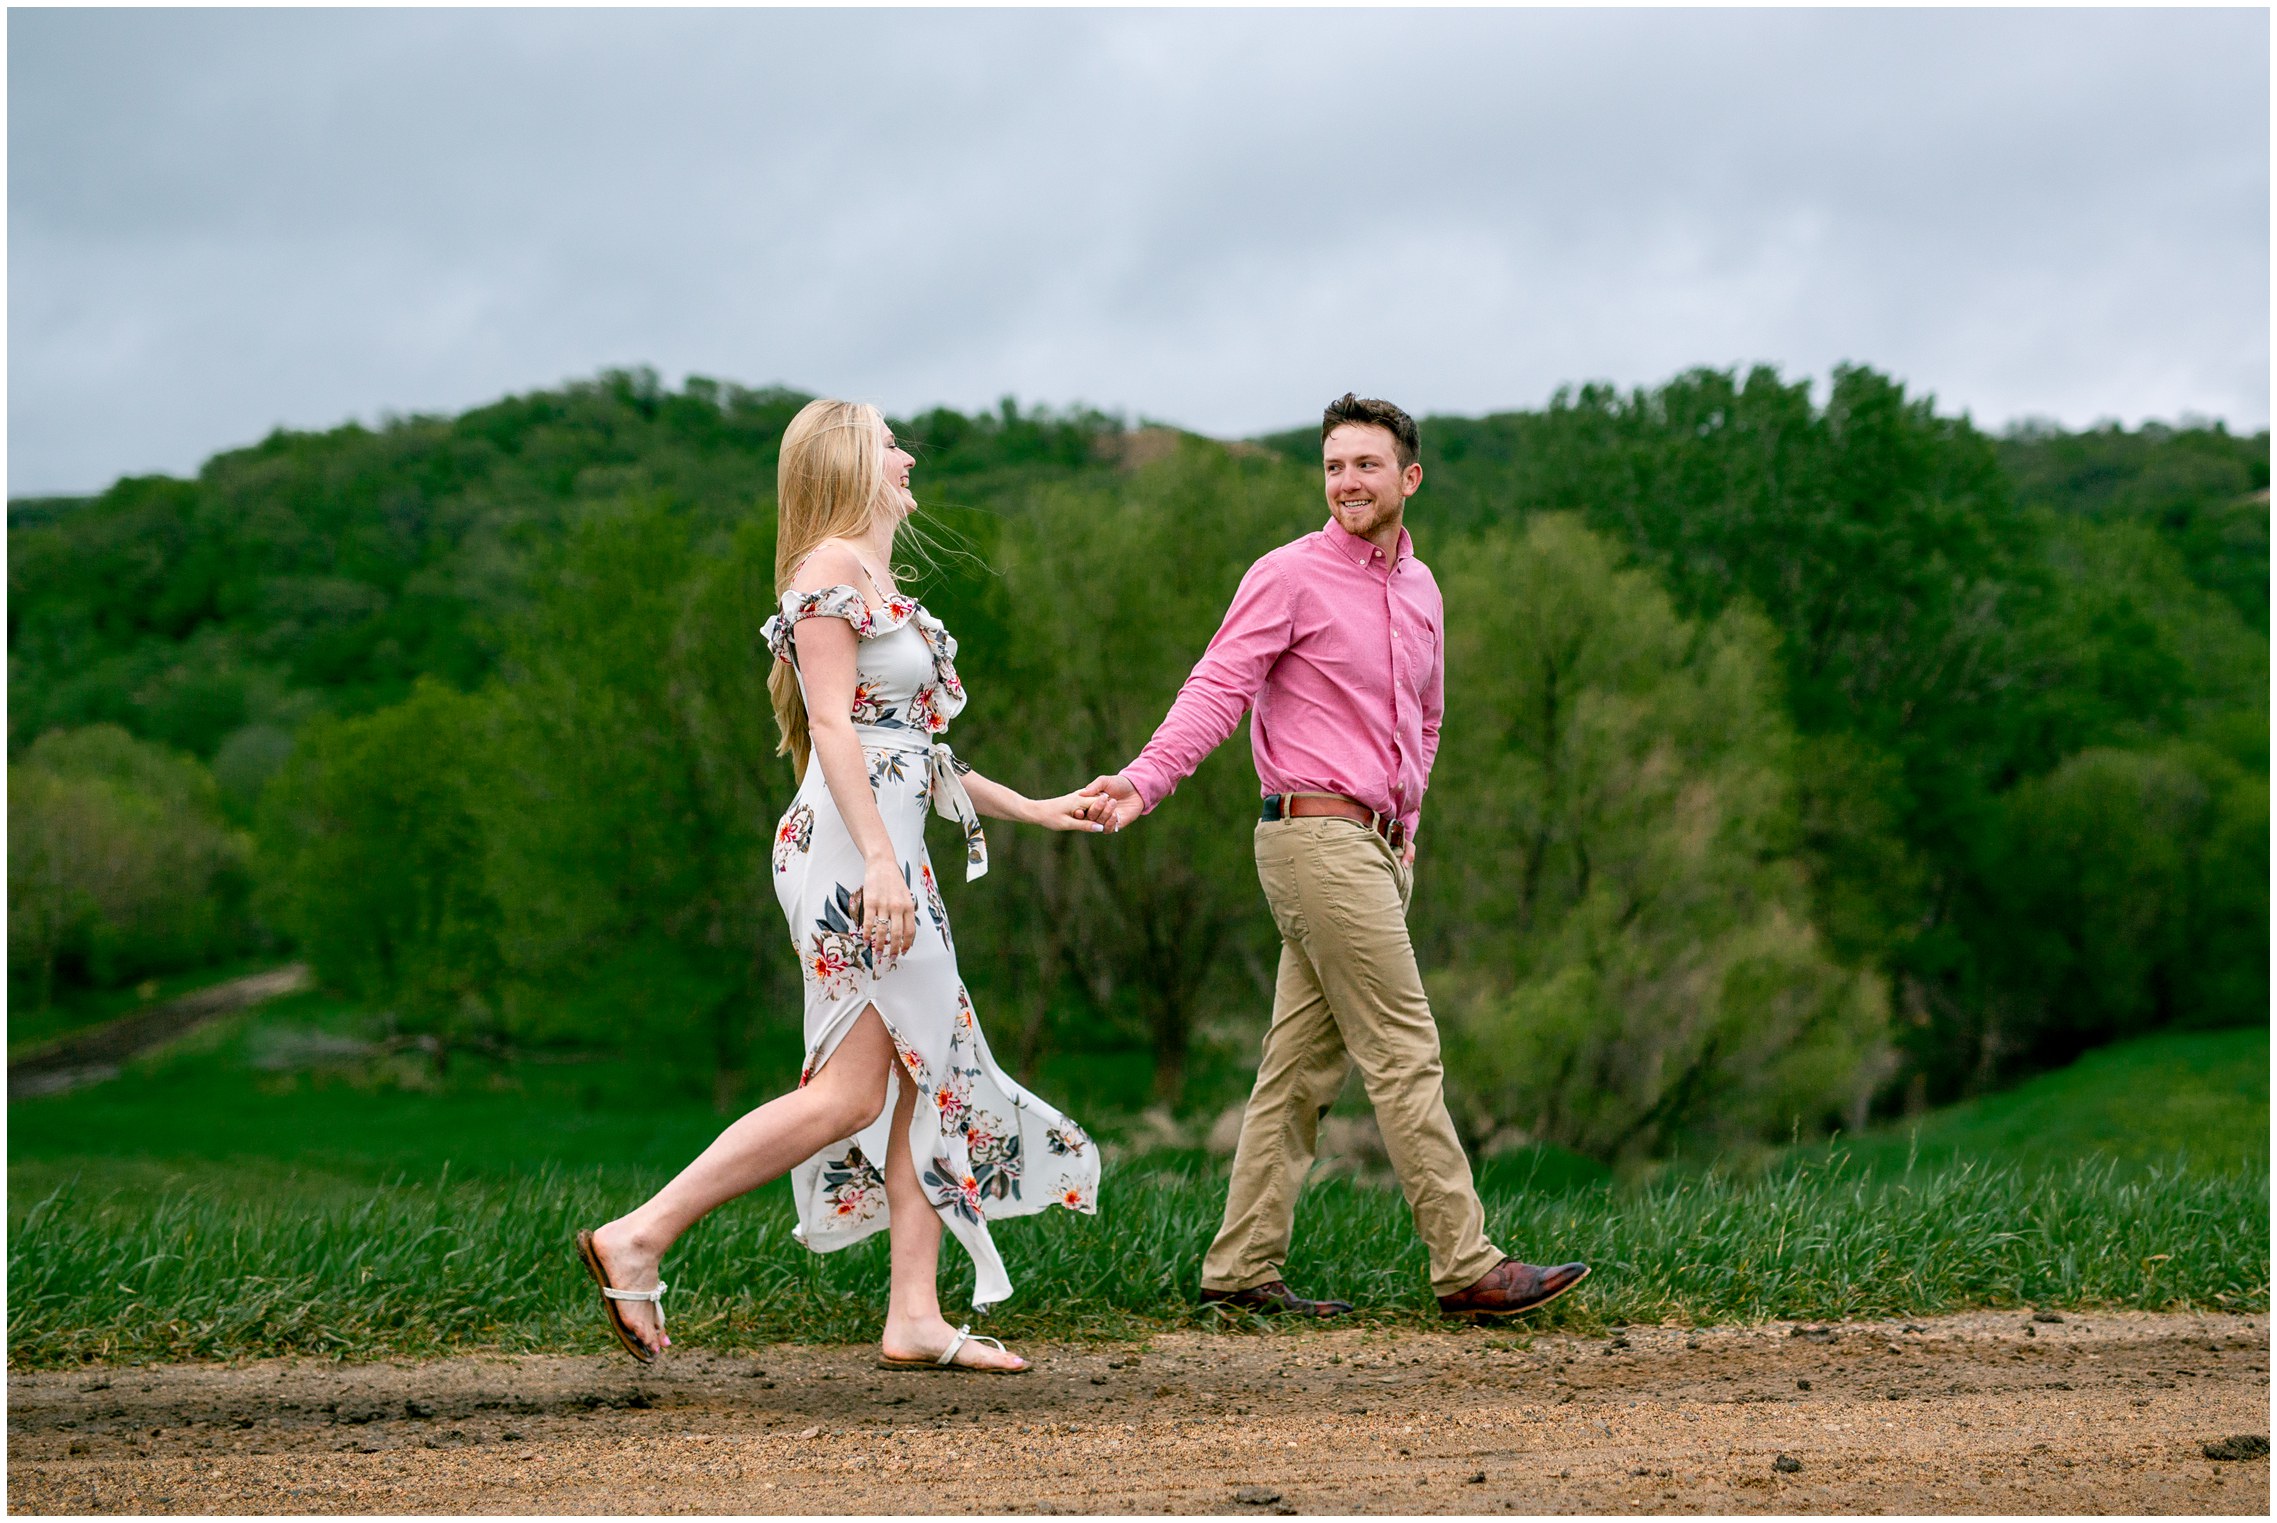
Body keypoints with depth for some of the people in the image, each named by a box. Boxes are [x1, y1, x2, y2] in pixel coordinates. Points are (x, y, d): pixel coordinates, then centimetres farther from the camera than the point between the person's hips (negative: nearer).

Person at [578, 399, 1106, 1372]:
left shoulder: (875, 582, 22)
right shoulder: (833, 570, -7)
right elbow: (831, 723, -17)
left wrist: (1029, 809, 27)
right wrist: (878, 859, -25)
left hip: (888, 850, 10)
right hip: (849, 853, -10)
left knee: (927, 1077, 6)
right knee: (847, 1094, -13)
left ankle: (916, 1319, 5)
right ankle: (640, 1237, -12)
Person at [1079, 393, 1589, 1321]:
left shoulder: (1419, 587, 16)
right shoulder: (1291, 576, -7)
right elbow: (1216, 690, -15)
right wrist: (1141, 783, -27)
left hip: (1377, 846, 8)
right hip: (1317, 835, -8)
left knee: (1303, 1066, 7)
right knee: (1405, 1055, -8)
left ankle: (1242, 1269, 11)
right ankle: (1467, 1267, -6)